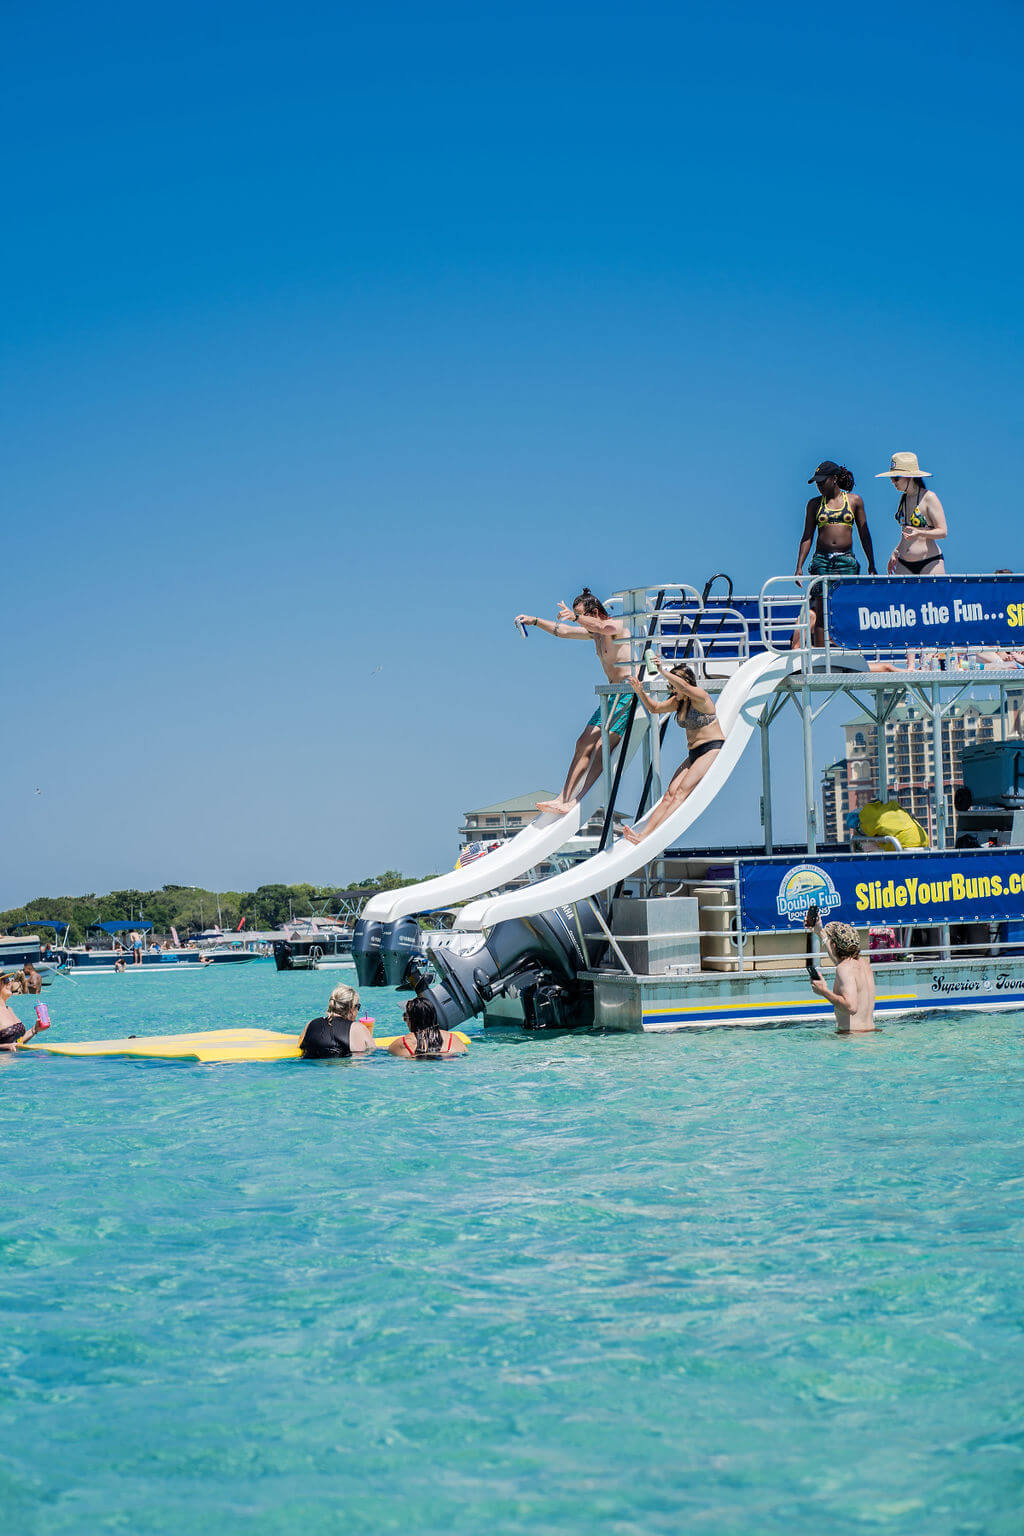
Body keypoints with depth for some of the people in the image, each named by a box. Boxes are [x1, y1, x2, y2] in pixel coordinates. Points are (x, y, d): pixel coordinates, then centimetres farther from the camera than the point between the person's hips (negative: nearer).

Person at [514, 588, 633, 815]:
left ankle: (576, 802, -26)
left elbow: (605, 627, -34)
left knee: (602, 746, -18)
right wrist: (534, 621, 21)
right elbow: (562, 631, 29)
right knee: (584, 743, 1)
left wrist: (575, 617, -42)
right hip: (614, 694, 10)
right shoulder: (593, 632, 18)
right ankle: (563, 798, -1)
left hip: (630, 692, -10)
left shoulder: (617, 625, -9)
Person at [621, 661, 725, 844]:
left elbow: (684, 687, -31)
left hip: (713, 750, -9)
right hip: (693, 755, 9)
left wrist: (663, 671, -33)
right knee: (670, 793, -11)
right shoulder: (678, 701, 14)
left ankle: (650, 836, -35)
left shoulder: (700, 695, -10)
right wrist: (640, 693, 5)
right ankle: (644, 832, -29)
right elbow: (655, 708, 22)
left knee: (682, 791, -22)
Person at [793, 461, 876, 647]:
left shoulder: (854, 501, 8)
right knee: (821, 613, -6)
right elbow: (807, 537, 10)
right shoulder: (815, 504, 10)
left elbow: (864, 534, 11)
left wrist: (871, 566, 8)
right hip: (821, 561, 0)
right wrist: (799, 566, 2)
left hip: (847, 561, 0)